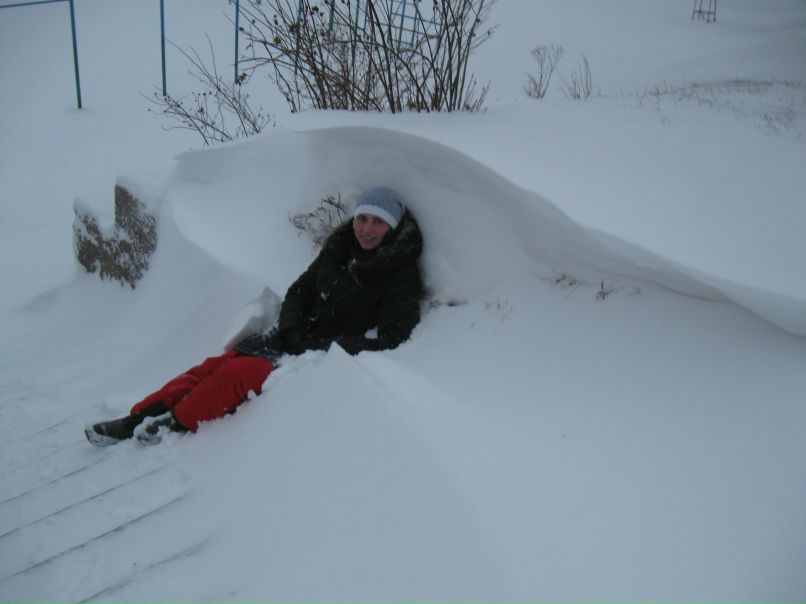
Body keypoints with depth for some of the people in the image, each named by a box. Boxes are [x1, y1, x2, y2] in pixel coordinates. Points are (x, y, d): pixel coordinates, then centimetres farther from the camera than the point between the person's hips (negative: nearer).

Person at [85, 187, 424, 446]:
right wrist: (291, 329, -4)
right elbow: (299, 292, 16)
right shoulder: (338, 249, 9)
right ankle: (137, 419, -12)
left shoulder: (401, 276, -10)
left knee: (239, 372, -26)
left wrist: (332, 350, -22)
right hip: (297, 339, 6)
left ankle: (178, 423, -16)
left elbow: (392, 340, -19)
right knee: (215, 365, -12)